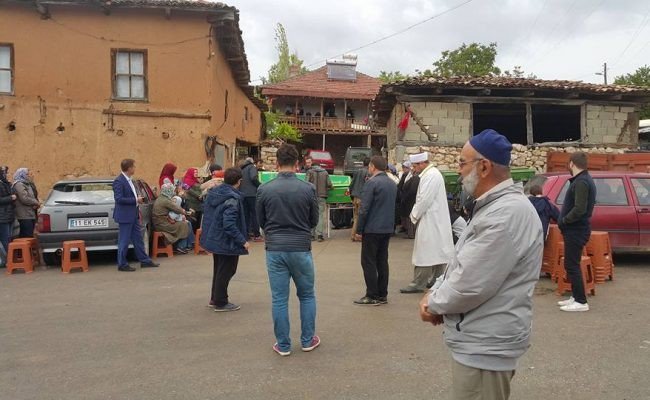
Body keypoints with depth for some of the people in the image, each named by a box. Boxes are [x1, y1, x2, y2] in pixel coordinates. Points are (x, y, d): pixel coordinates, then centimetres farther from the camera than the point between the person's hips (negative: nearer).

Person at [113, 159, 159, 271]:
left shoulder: (129, 180, 12)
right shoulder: (119, 181, -16)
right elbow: (119, 199, -22)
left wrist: (138, 199, 10)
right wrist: (136, 200, -19)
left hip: (133, 215, 9)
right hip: (125, 216, -9)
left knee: (138, 239, 14)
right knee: (124, 241, 0)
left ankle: (144, 261, 21)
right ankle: (122, 264, 11)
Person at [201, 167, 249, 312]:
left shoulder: (213, 192, 3)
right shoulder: (232, 198, -23)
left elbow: (207, 214, 11)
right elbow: (229, 224, -28)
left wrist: (206, 230, 21)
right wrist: (243, 241, -23)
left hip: (213, 238, 9)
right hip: (227, 242, -9)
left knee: (218, 270, 22)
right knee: (225, 272, 6)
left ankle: (215, 298, 34)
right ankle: (220, 303, 16)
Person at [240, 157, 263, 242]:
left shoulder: (241, 169, 17)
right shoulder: (252, 167, -3)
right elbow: (253, 178, -19)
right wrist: (259, 185, -7)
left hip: (242, 193, 7)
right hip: (251, 193, -6)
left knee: (245, 214, 11)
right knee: (255, 214, -3)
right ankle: (256, 235, -5)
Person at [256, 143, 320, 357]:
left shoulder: (264, 189, -5)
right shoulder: (308, 189, -8)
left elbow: (261, 221, 6)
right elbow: (314, 220, 4)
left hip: (275, 249, 1)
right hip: (301, 248, 0)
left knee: (279, 299, 9)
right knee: (307, 295, 17)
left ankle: (283, 345, 17)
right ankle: (308, 340, 24)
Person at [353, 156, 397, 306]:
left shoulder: (372, 183, -13)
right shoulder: (392, 183, 10)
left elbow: (364, 208, -15)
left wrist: (359, 230, -10)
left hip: (372, 229, -7)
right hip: (387, 229, 8)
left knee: (368, 262, 0)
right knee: (382, 261, 12)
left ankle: (372, 296, 1)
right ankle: (382, 295, 17)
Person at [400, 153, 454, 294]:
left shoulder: (431, 176, -18)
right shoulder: (431, 174, 14)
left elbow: (424, 200, -21)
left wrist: (414, 215, -8)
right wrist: (416, 214, 9)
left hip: (430, 222, -10)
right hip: (435, 220, 10)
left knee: (424, 253, -5)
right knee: (436, 252, 14)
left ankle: (418, 284, 0)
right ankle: (435, 280, 22)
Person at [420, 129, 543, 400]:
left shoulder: (507, 213, -25)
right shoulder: (493, 206, 12)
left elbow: (469, 285, -27)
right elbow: (461, 264, 16)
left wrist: (434, 303, -9)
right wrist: (435, 292, 1)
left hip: (486, 345, -10)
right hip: (480, 340, 10)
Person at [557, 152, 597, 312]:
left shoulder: (581, 182, -19)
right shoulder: (583, 180, 13)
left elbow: (579, 209, -27)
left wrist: (563, 221, -13)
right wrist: (565, 221, 8)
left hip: (576, 230, -10)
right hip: (576, 229, 10)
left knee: (572, 265, -5)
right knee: (572, 264, 16)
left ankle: (581, 302, 0)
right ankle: (576, 297, 24)